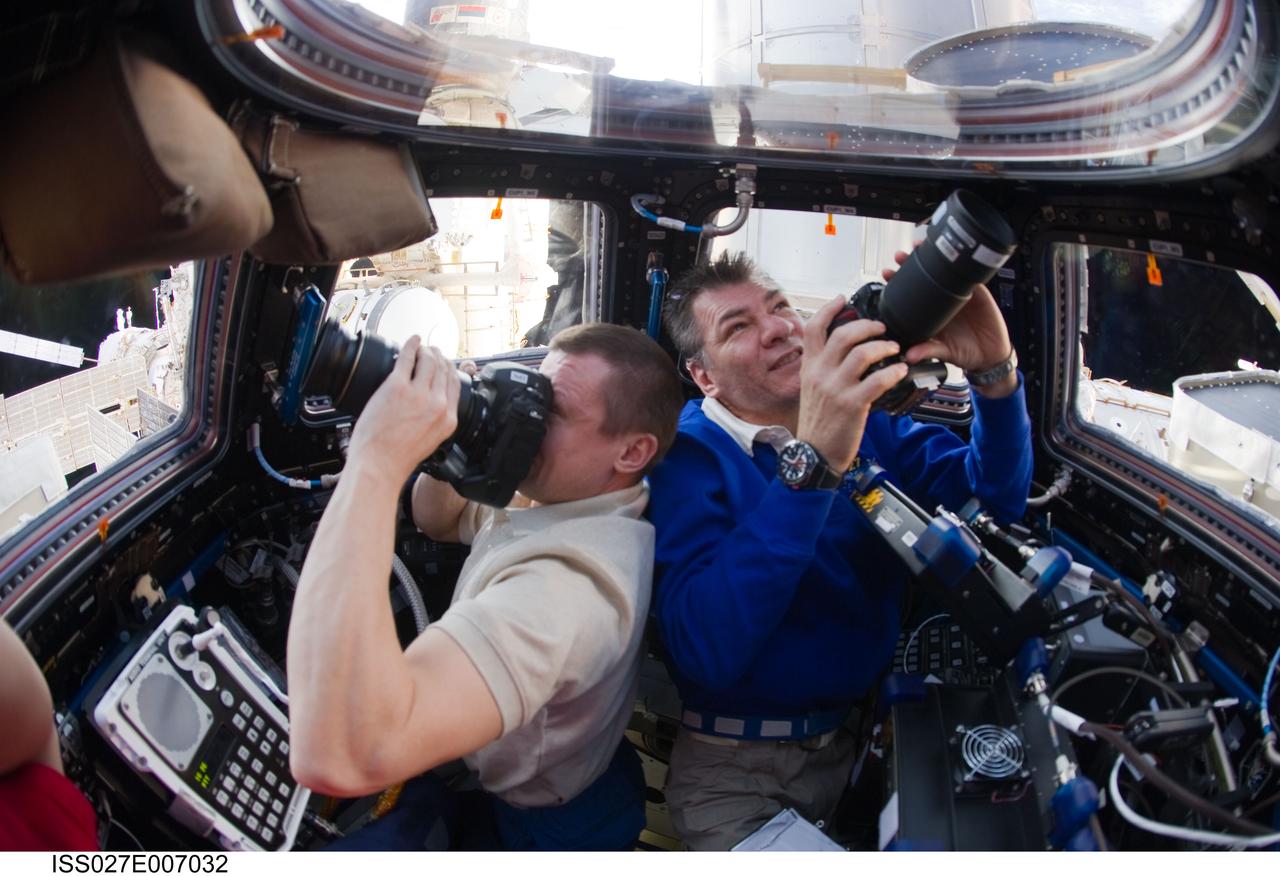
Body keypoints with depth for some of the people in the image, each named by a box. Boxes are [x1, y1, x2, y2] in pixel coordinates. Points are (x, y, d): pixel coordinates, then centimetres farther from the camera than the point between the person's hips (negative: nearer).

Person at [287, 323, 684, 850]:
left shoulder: (573, 576, -40)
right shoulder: (559, 499, -8)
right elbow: (437, 520, 11)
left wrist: (377, 463, -48)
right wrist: (448, 421, -13)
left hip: (527, 825, -8)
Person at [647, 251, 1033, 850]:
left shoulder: (863, 422, 5)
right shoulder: (687, 457, -13)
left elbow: (993, 497, -1)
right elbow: (704, 650, -29)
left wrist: (995, 371, -19)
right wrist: (812, 463, -36)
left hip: (866, 738, 6)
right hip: (738, 767, -5)